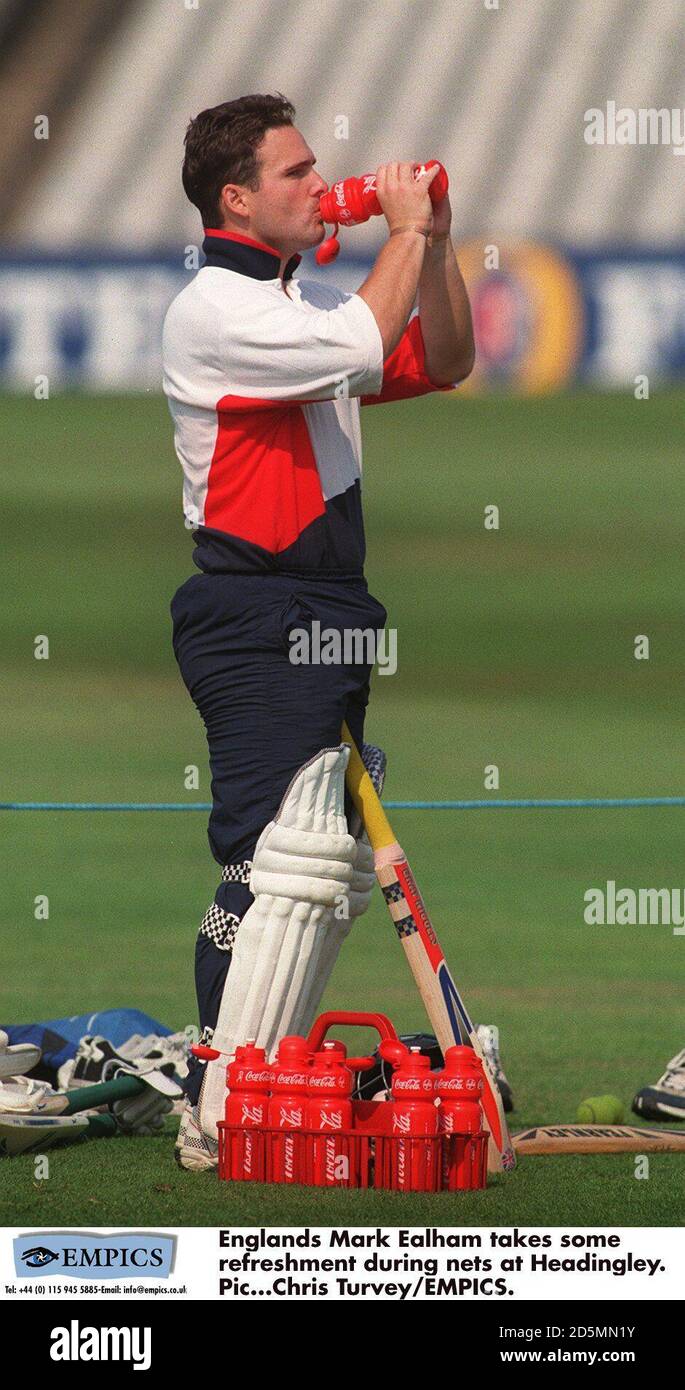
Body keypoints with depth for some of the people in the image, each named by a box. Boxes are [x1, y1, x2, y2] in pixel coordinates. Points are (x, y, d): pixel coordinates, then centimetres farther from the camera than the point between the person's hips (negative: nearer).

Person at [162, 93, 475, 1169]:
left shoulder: (310, 302, 17)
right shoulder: (213, 310, -12)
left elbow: (443, 362, 22)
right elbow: (366, 346, -25)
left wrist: (435, 246, 8)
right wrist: (405, 233, -12)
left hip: (323, 620, 10)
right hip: (256, 624, -10)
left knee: (338, 872, 13)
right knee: (291, 868, -16)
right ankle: (221, 1124, -15)